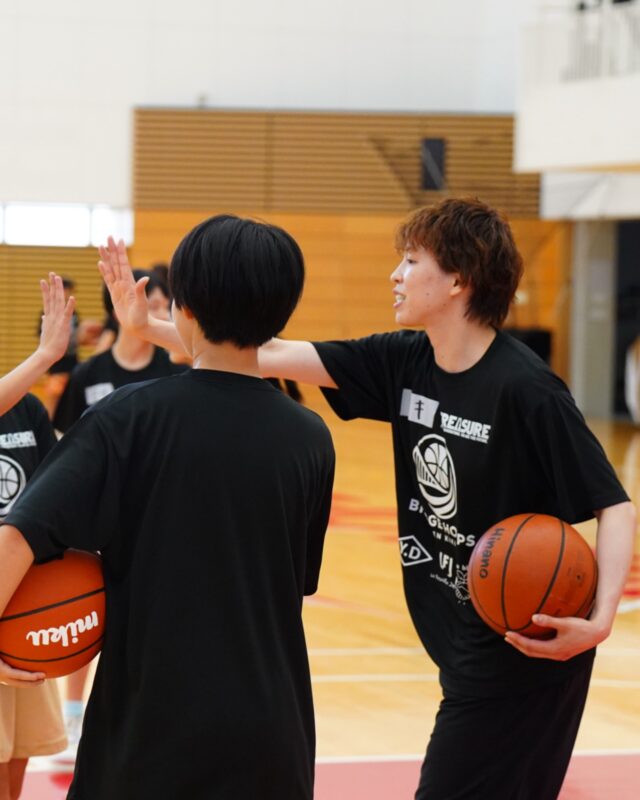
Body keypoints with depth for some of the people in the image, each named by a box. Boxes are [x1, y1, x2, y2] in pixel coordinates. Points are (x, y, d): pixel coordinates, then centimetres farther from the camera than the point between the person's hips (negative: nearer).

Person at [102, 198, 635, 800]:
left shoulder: (524, 389, -20)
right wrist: (147, 327, 0)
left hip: (526, 652, -7)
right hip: (465, 644, 7)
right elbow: (274, 358, 4)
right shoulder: (404, 362, 1)